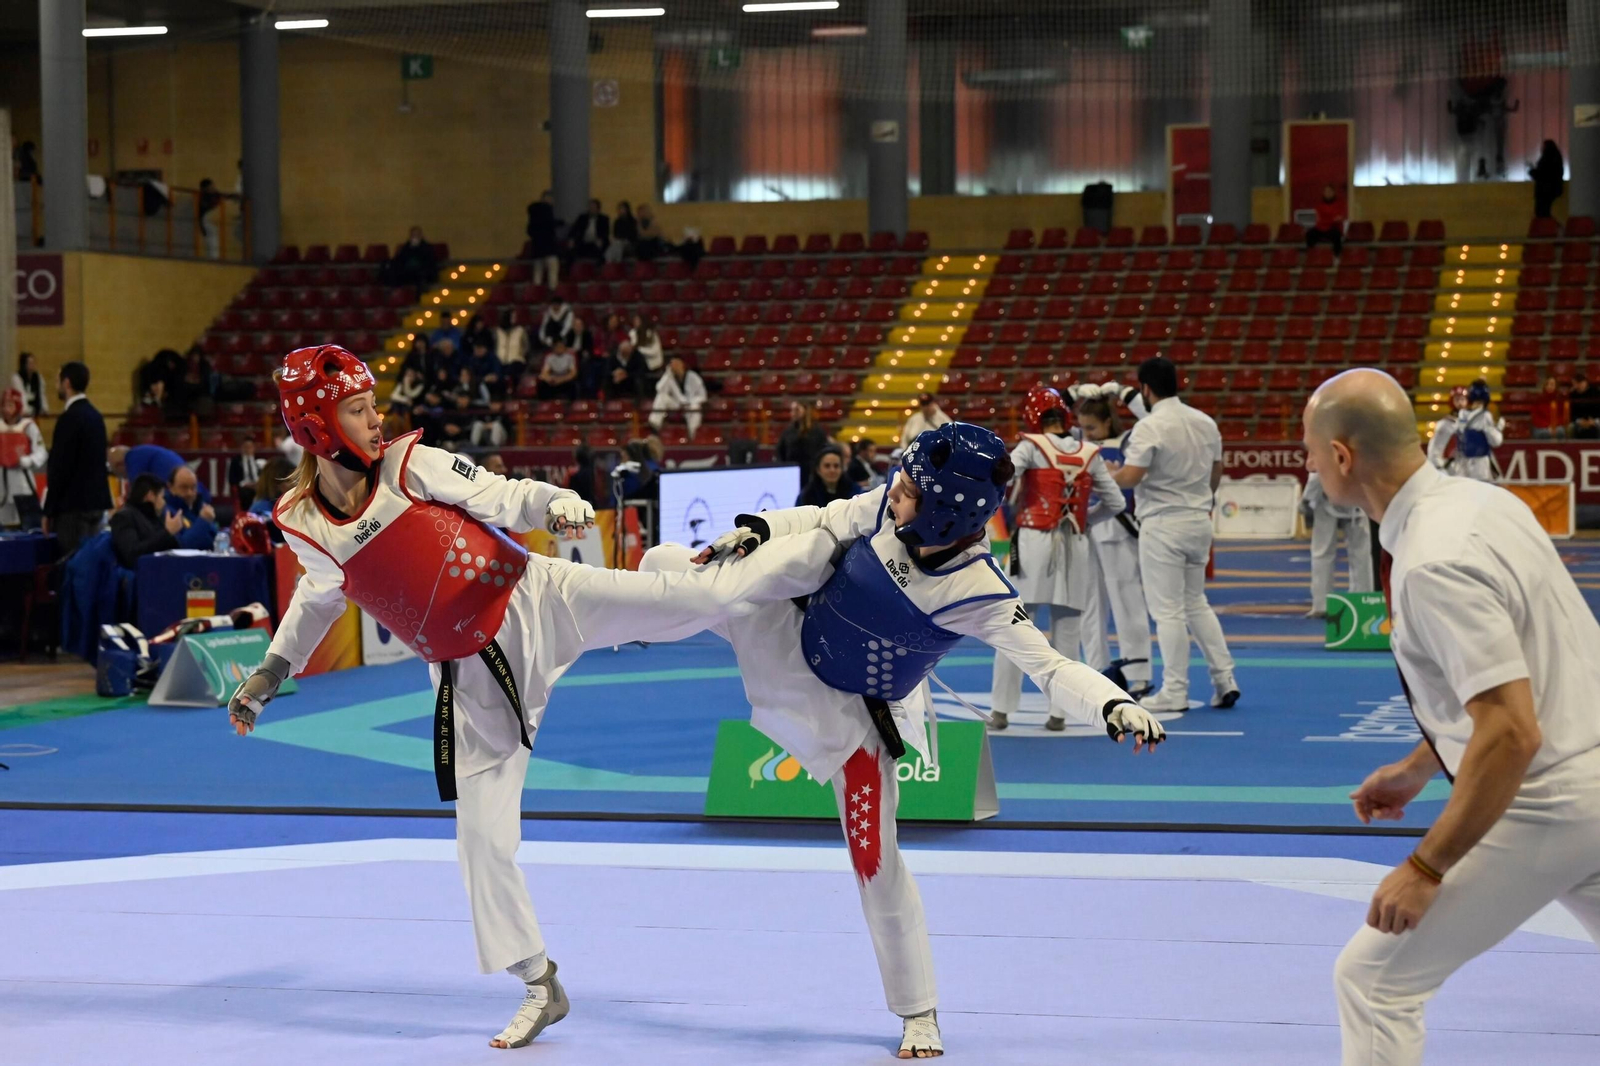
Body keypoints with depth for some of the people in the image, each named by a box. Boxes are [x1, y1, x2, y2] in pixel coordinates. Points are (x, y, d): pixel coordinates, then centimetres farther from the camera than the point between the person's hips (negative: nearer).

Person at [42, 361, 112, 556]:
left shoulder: (70, 418, -14)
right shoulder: (95, 415, 12)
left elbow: (60, 468, -16)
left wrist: (48, 511, -10)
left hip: (74, 505, -9)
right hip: (96, 501, 9)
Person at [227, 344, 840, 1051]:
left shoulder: (409, 464, -10)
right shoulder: (301, 523, -3)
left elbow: (505, 498, -12)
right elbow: (322, 594, 18)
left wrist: (555, 504, -34)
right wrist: (271, 673, 17)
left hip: (535, 602, -2)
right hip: (470, 675, 3)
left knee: (701, 595, -15)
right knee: (483, 834, 4)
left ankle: (831, 550, 1)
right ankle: (539, 987, 19)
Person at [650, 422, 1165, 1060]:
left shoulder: (977, 595, -35)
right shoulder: (886, 509, -24)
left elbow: (1048, 665, -36)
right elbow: (828, 523, -4)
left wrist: (1115, 706, -53)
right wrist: (759, 530, -15)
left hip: (855, 713, -4)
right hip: (793, 640, 4)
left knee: (876, 861, -2)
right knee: (667, 564, 6)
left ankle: (918, 1013, 18)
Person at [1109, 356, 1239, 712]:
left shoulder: (1150, 426, -16)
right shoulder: (1205, 422, 6)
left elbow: (1130, 477, -22)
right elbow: (1216, 473, 15)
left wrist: (1106, 475, -2)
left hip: (1162, 524, -7)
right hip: (1199, 520, 7)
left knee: (1168, 610, -1)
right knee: (1196, 603, 19)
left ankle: (1175, 692, 3)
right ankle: (1224, 679, 14)